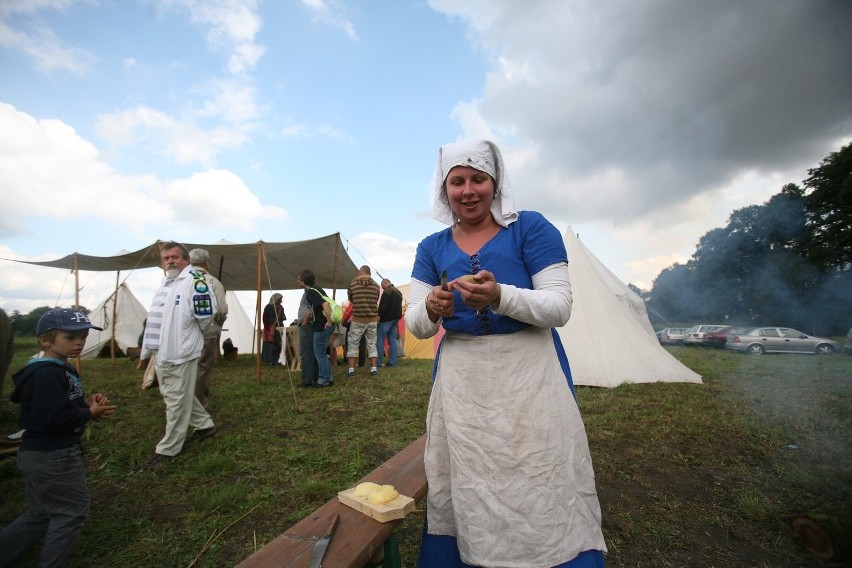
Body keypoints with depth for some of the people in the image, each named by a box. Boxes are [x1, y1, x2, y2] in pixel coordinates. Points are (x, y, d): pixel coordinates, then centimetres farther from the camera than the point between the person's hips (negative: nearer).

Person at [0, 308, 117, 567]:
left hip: (39, 453, 10)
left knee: (39, 515, 25)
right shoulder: (48, 374, -25)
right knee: (72, 511, 7)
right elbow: (53, 418, -28)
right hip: (53, 457, -10)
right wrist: (90, 412, -16)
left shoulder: (60, 369, 8)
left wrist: (87, 401, 0)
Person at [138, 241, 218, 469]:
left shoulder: (194, 279, -16)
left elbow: (205, 315, -19)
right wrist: (149, 348, 24)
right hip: (162, 351, 10)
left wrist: (195, 333, -1)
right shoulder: (165, 282, 15)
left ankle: (168, 448, 16)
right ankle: (205, 424, 35)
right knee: (172, 395, 20)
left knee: (177, 401, 2)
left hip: (181, 351, -10)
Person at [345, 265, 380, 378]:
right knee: (372, 344, 13)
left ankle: (351, 370, 9)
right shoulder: (376, 285, 0)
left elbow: (350, 299, 8)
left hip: (357, 320, -2)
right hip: (372, 320, 2)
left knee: (352, 344, 11)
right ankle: (374, 369, 11)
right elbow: (376, 302, 9)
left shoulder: (353, 283, -4)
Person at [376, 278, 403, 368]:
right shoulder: (399, 292, 15)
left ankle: (378, 362, -1)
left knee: (380, 340, -2)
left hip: (386, 319, -9)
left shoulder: (387, 292, -14)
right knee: (393, 340, 10)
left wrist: (379, 316, -14)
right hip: (396, 318, 9)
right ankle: (392, 362, 11)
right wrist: (397, 316, 19)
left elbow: (382, 307, -20)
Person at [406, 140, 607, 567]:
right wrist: (431, 310, -21)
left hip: (529, 372, -2)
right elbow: (415, 325, 2)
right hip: (460, 379, 3)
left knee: (545, 492, 3)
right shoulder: (432, 247, 6)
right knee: (461, 491, 14)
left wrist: (500, 297, -29)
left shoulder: (530, 228, -3)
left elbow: (560, 306, -11)